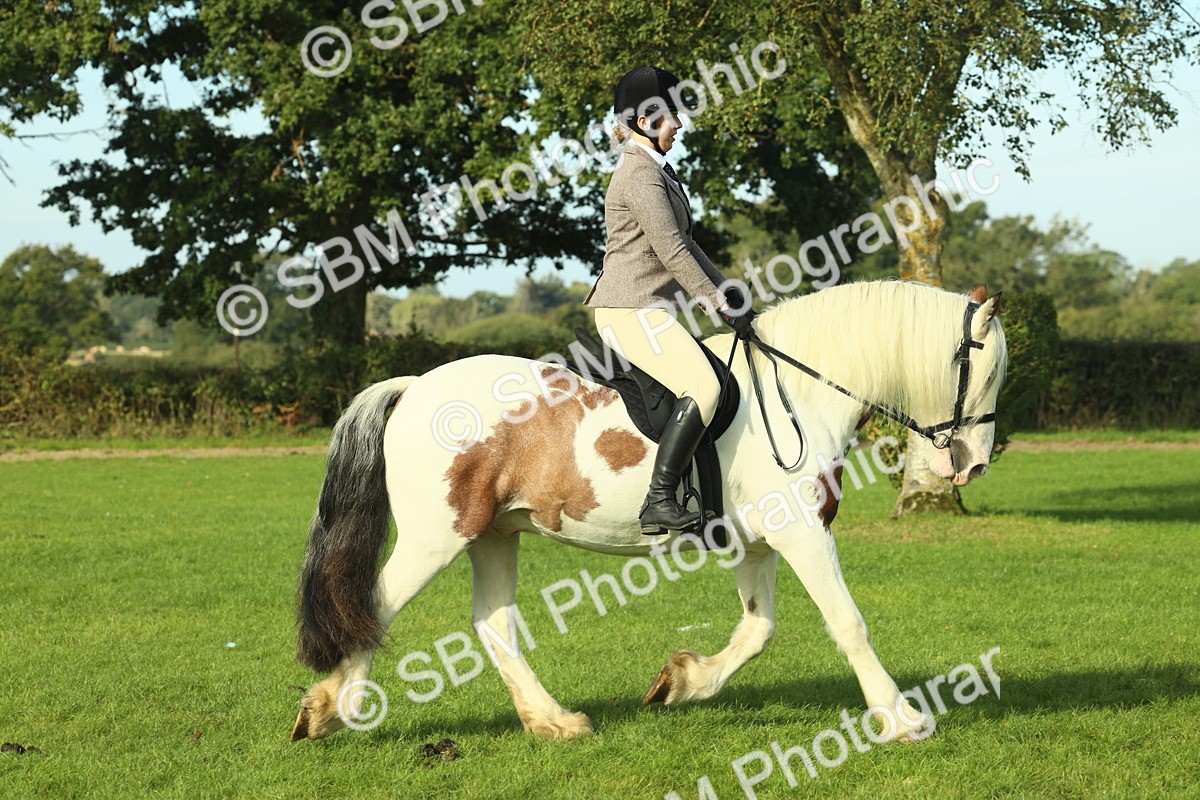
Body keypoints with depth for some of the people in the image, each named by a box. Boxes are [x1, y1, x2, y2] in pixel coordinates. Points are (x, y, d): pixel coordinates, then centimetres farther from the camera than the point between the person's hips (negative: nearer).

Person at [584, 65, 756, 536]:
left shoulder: (655, 170, 20)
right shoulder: (640, 174, -13)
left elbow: (684, 244, 25)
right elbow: (672, 252, -17)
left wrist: (728, 292, 19)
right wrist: (721, 306, -14)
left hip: (649, 307, 11)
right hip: (631, 309, -11)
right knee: (703, 388, -24)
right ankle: (659, 502, -28)